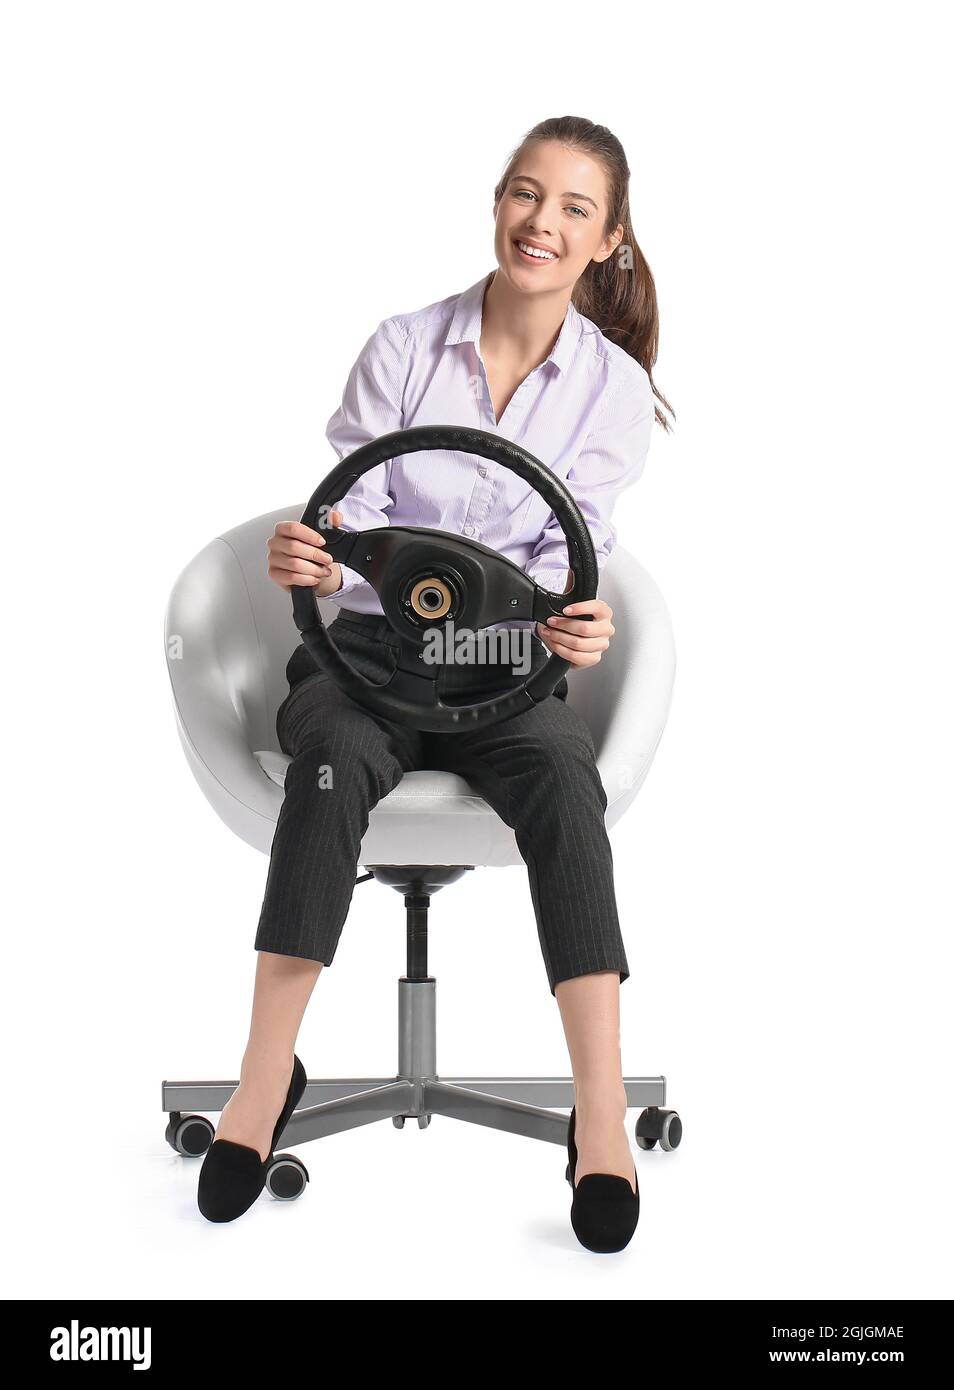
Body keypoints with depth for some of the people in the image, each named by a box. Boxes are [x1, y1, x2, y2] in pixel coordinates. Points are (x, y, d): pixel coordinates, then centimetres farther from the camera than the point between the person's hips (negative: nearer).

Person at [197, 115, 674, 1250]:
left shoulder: (615, 388, 4)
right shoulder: (403, 348, 3)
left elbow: (571, 553, -2)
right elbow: (353, 514, -2)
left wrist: (574, 623, -27)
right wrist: (312, 556, -28)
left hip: (508, 657, 0)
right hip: (372, 643, 0)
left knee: (561, 773, -34)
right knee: (332, 760, -35)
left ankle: (602, 1118, -37)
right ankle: (263, 1083, -29)